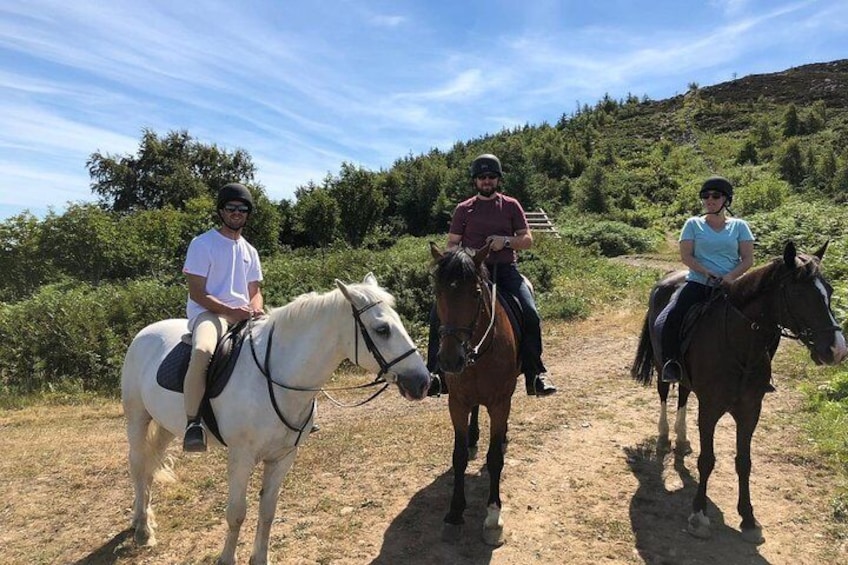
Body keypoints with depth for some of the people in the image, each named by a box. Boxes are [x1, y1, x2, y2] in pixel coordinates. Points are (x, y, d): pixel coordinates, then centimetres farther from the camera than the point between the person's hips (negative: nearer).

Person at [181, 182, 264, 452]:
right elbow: (197, 293, -7)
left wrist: (255, 308, -7)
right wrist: (230, 311, -20)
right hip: (207, 312, -6)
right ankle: (192, 421, -25)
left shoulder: (249, 251, 18)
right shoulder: (202, 244, -1)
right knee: (202, 350, -38)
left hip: (244, 316, 6)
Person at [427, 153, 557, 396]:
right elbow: (452, 244, 11)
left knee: (530, 314, -22)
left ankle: (535, 374, -9)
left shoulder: (511, 206, 11)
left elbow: (527, 239, 10)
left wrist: (506, 241, -10)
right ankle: (436, 372, -7)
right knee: (438, 314, -19)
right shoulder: (464, 209, 11)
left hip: (505, 270, 0)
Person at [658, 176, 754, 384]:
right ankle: (671, 363, -8)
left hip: (730, 286, 1)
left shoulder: (739, 226, 11)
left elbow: (748, 260, 4)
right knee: (666, 322, -25)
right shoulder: (693, 224, 8)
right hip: (698, 283, -1)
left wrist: (730, 276, -15)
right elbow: (686, 256, -1)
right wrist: (709, 274, -15)